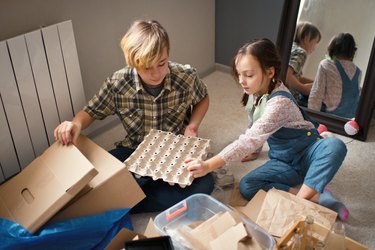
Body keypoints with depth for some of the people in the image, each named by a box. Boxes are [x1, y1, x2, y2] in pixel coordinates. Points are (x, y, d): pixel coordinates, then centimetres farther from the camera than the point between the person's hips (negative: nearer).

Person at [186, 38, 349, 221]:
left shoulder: (279, 102, -30)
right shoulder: (258, 93, -5)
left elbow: (251, 139, -42)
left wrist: (209, 165, -47)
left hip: (308, 154, -6)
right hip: (284, 163, 6)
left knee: (335, 146, -38)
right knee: (246, 187, -19)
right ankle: (317, 197, -16)